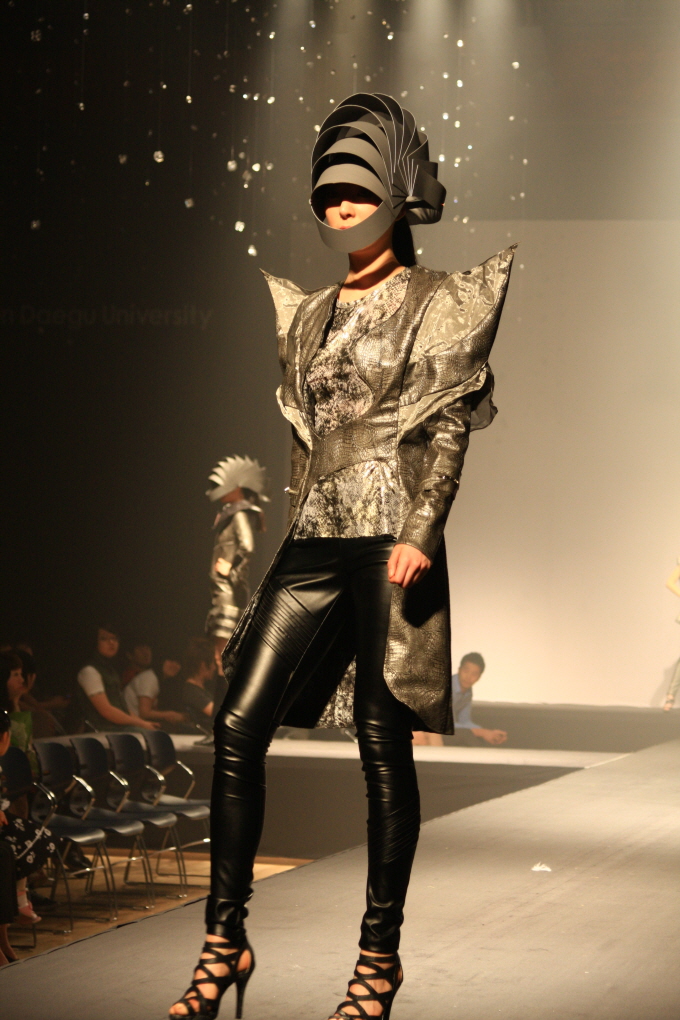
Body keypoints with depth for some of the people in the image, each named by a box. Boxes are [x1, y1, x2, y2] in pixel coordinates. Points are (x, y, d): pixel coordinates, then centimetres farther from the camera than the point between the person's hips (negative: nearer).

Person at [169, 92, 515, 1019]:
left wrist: (420, 533, -17)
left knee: (384, 742, -3)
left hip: (390, 536, -5)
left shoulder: (435, 303, 2)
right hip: (313, 539, 6)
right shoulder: (312, 312, 19)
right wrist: (297, 528, 16)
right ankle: (225, 938, 1)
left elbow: (448, 428, -6)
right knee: (239, 726, -5)